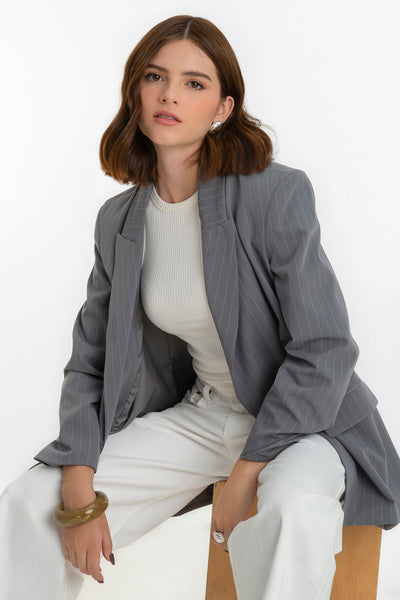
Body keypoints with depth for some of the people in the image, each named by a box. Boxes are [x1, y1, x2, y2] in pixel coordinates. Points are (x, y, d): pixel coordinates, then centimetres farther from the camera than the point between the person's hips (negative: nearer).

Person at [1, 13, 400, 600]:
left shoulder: (278, 194, -16)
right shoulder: (119, 221, 0)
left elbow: (325, 353, -18)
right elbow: (89, 363, 4)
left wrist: (243, 477, -20)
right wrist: (79, 492, -8)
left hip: (301, 419, -4)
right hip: (197, 415, 5)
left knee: (293, 513, -39)